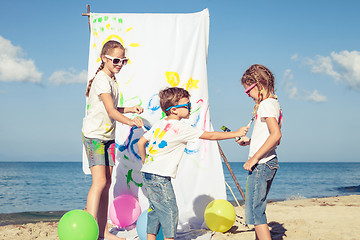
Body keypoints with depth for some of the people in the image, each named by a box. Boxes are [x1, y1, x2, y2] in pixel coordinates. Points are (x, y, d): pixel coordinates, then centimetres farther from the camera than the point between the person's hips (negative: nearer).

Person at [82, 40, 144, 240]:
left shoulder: (112, 80, 14)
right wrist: (130, 121, -37)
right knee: (99, 181, -18)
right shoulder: (101, 80, -15)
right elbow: (110, 110, -26)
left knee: (107, 183, 8)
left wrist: (129, 109, 11)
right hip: (94, 135, -9)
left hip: (108, 136, 9)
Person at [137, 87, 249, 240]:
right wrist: (236, 133, -1)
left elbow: (141, 143, 15)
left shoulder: (159, 124, 11)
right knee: (170, 211, -3)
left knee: (156, 210, 15)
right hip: (159, 177, -9)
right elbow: (210, 136, -9)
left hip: (148, 174, 9)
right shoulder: (181, 128, -12)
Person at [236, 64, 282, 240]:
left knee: (254, 212, -8)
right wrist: (250, 141, 16)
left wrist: (254, 158, -22)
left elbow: (276, 135, -26)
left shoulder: (266, 104, -14)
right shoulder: (273, 103, 16)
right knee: (257, 209, 17)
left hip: (261, 164, -10)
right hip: (270, 162, 10)